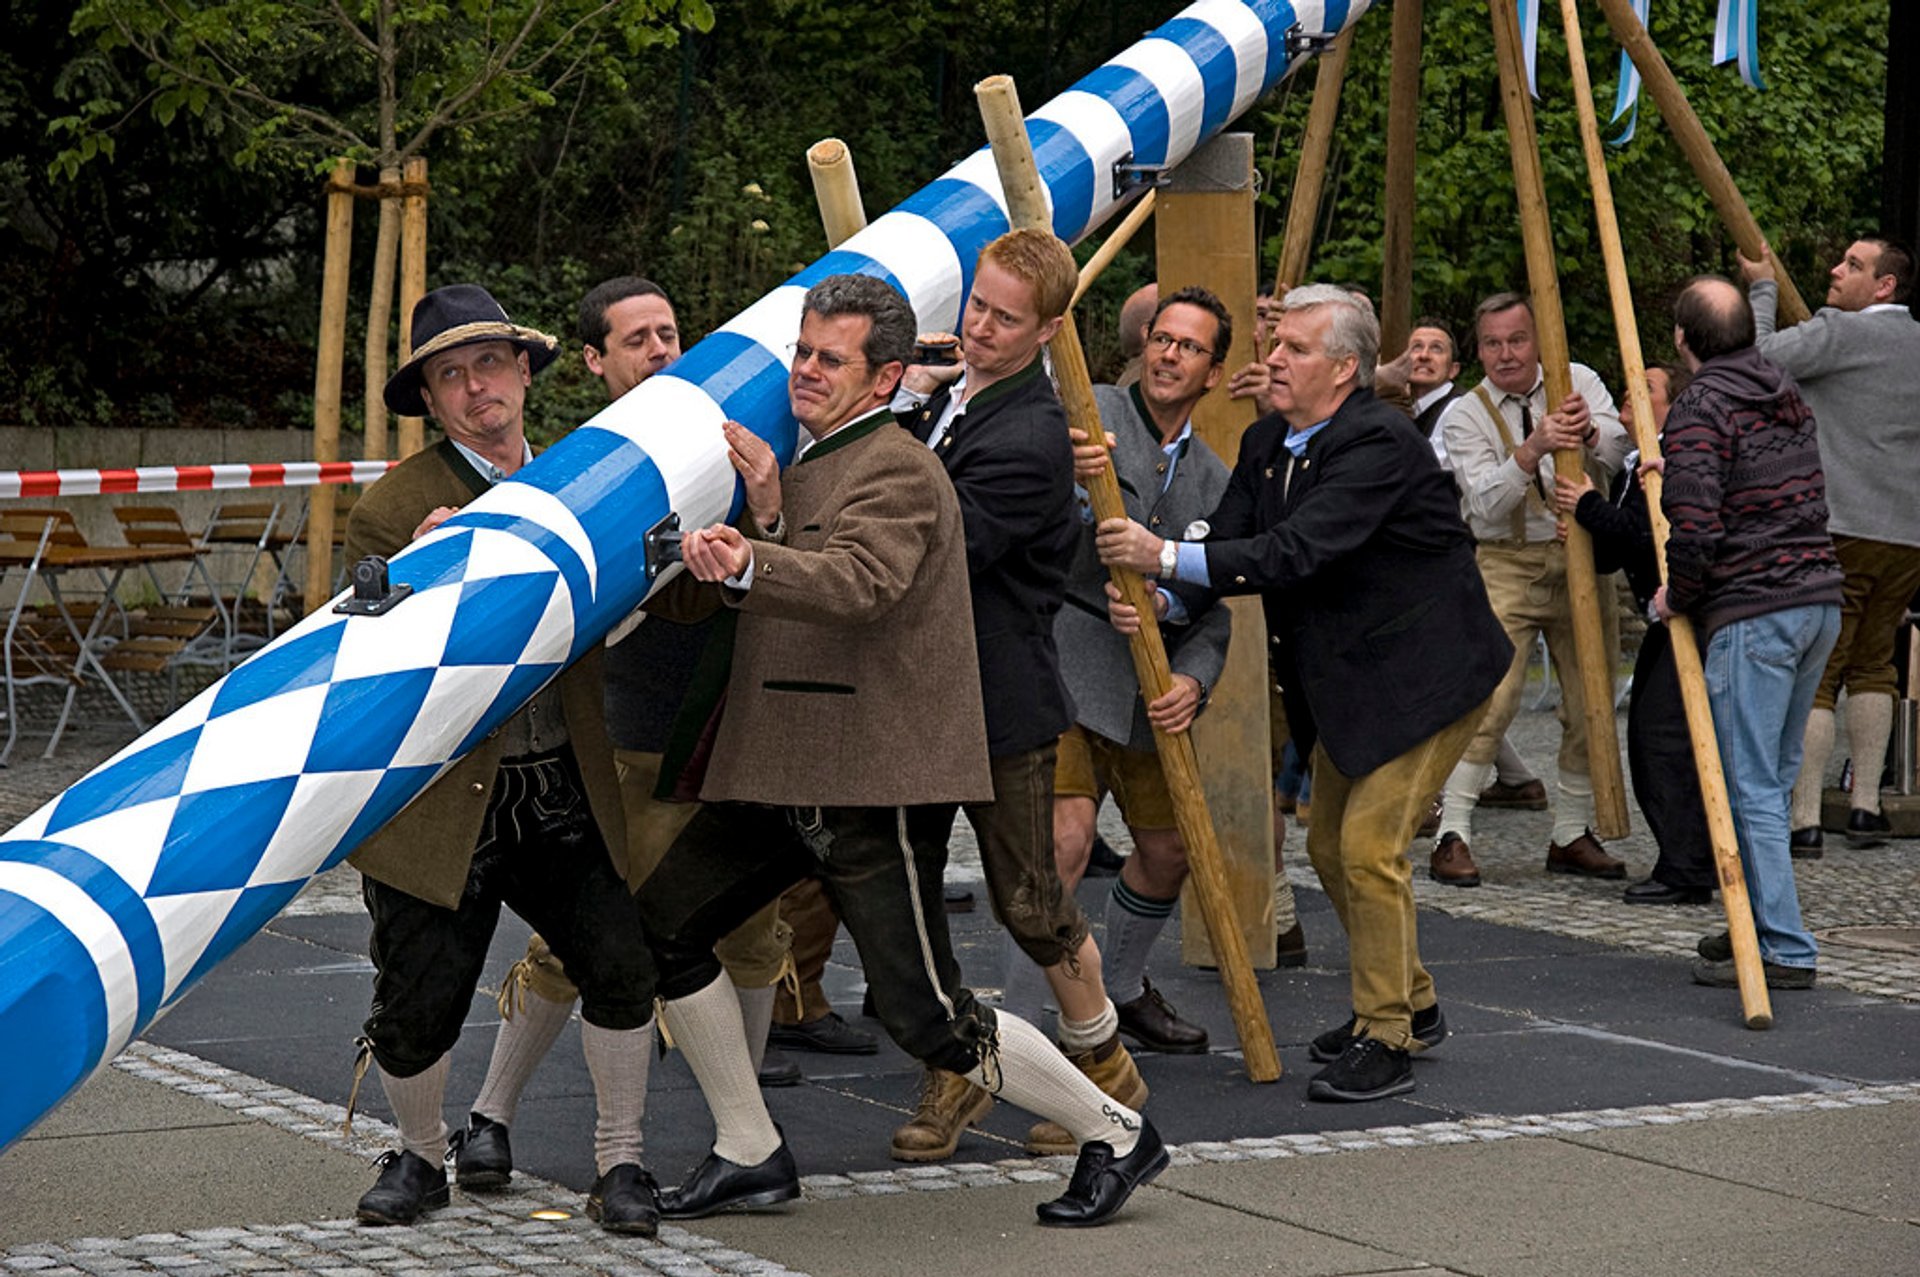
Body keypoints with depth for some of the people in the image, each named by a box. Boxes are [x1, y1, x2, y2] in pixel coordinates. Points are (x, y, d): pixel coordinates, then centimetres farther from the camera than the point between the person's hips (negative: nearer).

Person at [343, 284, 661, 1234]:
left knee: (621, 962, -11)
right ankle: (420, 1155, 28)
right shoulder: (392, 509, -5)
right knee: (419, 1002, -1)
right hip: (437, 800, -3)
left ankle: (619, 1162, 8)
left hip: (566, 794, 3)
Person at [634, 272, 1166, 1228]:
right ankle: (749, 1152, 15)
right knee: (661, 929, 4)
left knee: (928, 1020, -7)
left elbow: (858, 582, -34)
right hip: (781, 771, 9)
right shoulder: (806, 462, 18)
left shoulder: (895, 473, -13)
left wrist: (748, 566, -50)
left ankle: (1113, 1136, 11)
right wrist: (764, 518, -3)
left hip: (877, 782, -9)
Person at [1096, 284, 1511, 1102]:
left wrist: (1168, 556, -38)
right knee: (1329, 845, 15)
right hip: (1345, 680, 9)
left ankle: (1385, 1041, -4)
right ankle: (1411, 1004, 32)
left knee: (1369, 843, -14)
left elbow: (1296, 550, -34)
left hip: (1426, 673, -9)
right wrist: (1159, 597, -24)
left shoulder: (1381, 447, -25)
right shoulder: (1265, 444, 3)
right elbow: (1228, 544, -3)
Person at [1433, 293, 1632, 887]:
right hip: (1506, 565, -3)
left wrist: (1589, 433, -34)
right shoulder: (1465, 415, -3)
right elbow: (1486, 504, -16)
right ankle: (1452, 834, -13)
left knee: (1589, 703, 5)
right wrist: (1532, 449, -30)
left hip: (1581, 559, 3)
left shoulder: (1577, 383, 3)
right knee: (1490, 698, -16)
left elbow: (1617, 453, -12)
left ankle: (1571, 833, 17)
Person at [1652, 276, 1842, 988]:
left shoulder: (1701, 409, -10)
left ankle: (1784, 950, -8)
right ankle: (1761, 923, 23)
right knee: (1774, 778, 16)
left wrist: (1676, 598, -2)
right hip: (1822, 600, 8)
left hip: (1752, 610, -8)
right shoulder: (1789, 396, 15)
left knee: (1750, 788, -5)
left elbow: (1695, 527, -19)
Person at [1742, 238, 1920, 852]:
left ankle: (1803, 818, -10)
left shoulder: (1840, 332, -8)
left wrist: (1763, 289, 0)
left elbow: (1759, 355, -15)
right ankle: (1866, 806, 15)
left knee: (1813, 673, -5)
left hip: (1840, 528, -7)